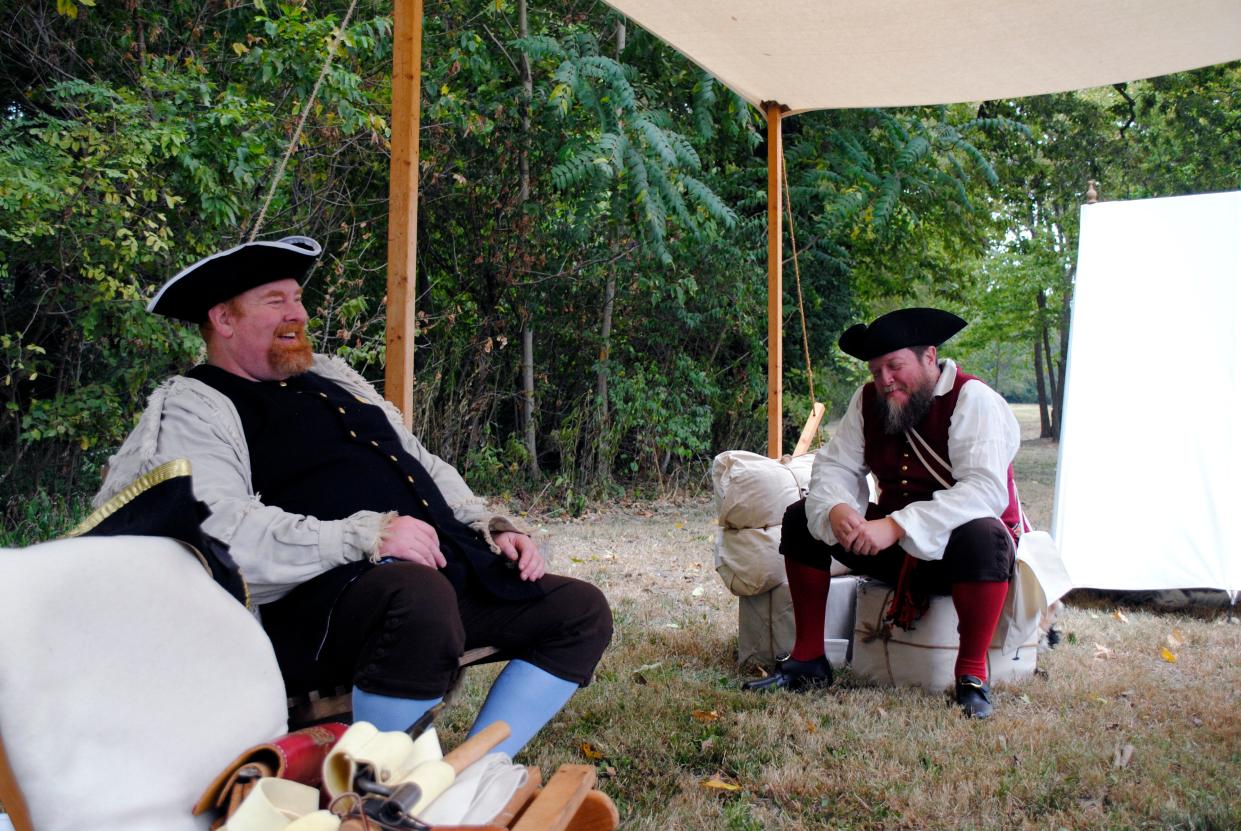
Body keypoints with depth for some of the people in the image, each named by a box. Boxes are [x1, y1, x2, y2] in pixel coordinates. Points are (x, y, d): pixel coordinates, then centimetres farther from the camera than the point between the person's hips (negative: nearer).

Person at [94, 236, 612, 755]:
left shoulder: (331, 379, 27)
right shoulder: (192, 407, 1)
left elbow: (423, 464, 31)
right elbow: (217, 528, -16)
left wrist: (492, 528, 13)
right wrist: (365, 536, -24)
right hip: (320, 596, -8)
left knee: (582, 612, -1)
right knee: (420, 597, -40)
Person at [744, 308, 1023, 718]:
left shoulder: (973, 400, -19)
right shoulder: (868, 401, 1)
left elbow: (987, 489, -32)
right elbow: (835, 466, -4)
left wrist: (897, 526, -40)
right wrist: (836, 509, -30)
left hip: (957, 545, -6)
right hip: (894, 543, 6)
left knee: (981, 537, -39)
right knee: (801, 517, -4)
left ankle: (972, 675, -23)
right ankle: (808, 660, 0)